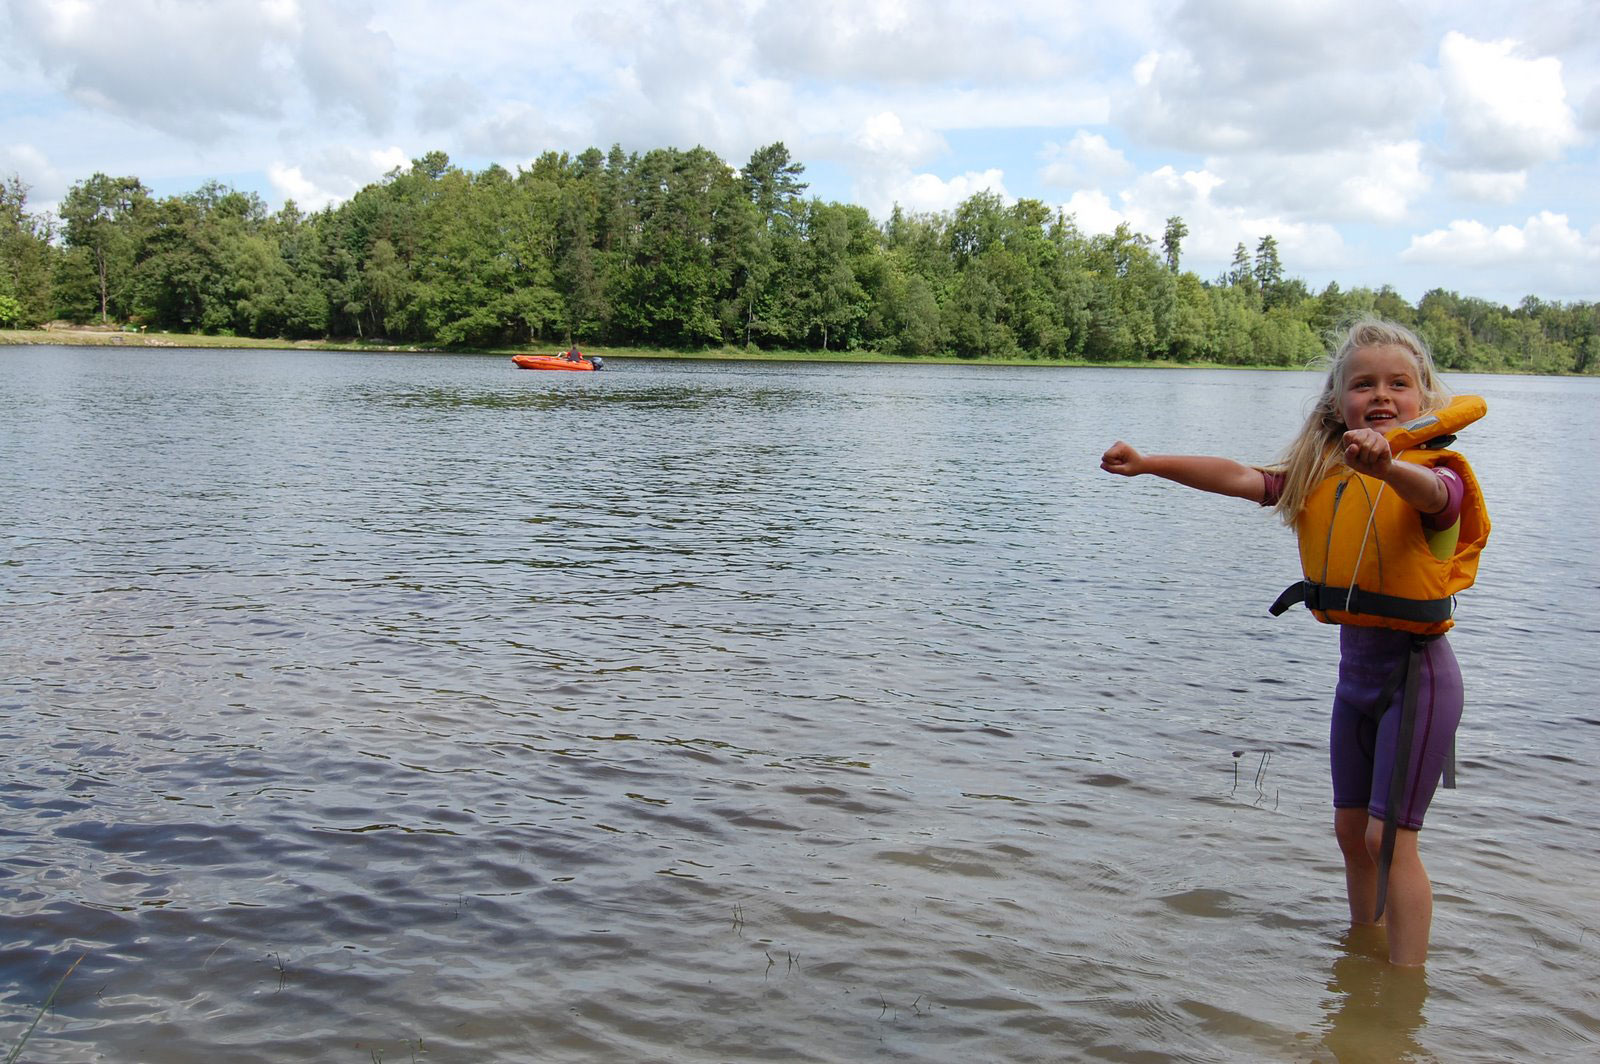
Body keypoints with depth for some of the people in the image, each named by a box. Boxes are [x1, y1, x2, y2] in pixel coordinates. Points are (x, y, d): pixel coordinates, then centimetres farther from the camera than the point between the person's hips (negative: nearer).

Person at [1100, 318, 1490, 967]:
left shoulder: (1435, 475, -15)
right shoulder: (1319, 478, 3)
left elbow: (1429, 493, -38)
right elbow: (1236, 478, 2)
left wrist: (1385, 465, -60)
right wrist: (1147, 464, -4)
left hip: (1416, 672, -6)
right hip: (1355, 668, 7)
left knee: (1390, 835, -8)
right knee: (1351, 829, 16)